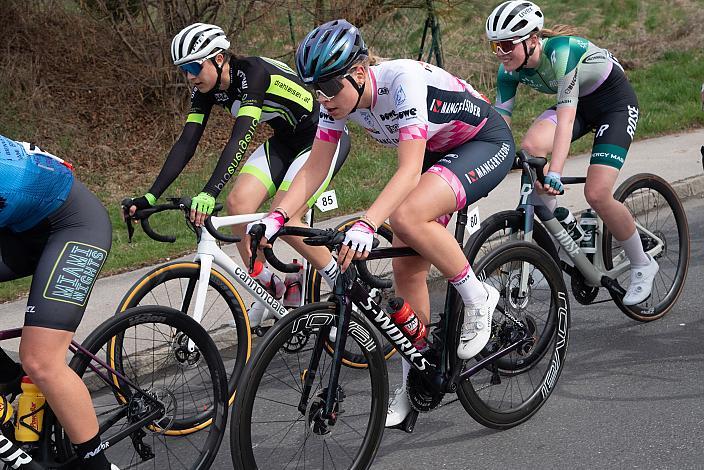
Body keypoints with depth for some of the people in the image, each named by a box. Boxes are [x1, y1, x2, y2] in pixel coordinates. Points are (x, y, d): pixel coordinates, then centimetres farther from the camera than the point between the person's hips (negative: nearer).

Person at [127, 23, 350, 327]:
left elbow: (240, 138, -41)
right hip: (285, 141, 8)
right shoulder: (206, 89, -6)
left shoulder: (253, 73, -29)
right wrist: (150, 197, -20)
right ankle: (269, 289, 4)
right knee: (238, 202, -13)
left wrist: (210, 192, -51)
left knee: (282, 219, -21)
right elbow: (186, 143, -10)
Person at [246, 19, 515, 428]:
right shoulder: (340, 97, -14)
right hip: (437, 151, 8)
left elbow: (409, 171, -42)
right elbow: (315, 168, -11)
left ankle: (478, 298, -10)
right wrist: (276, 217, -25)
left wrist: (365, 225, -54)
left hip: (487, 144, -7)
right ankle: (414, 382, 16)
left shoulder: (404, 82, -35)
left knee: (407, 217, -34)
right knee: (407, 270, 0)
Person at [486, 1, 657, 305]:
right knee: (531, 147, -25)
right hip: (578, 103, 6)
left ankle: (643, 266, 6)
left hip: (615, 101, -6)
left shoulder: (561, 51, -35)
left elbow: (566, 116, -42)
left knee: (596, 194, -18)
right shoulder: (510, 69, -15)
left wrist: (555, 172, -50)